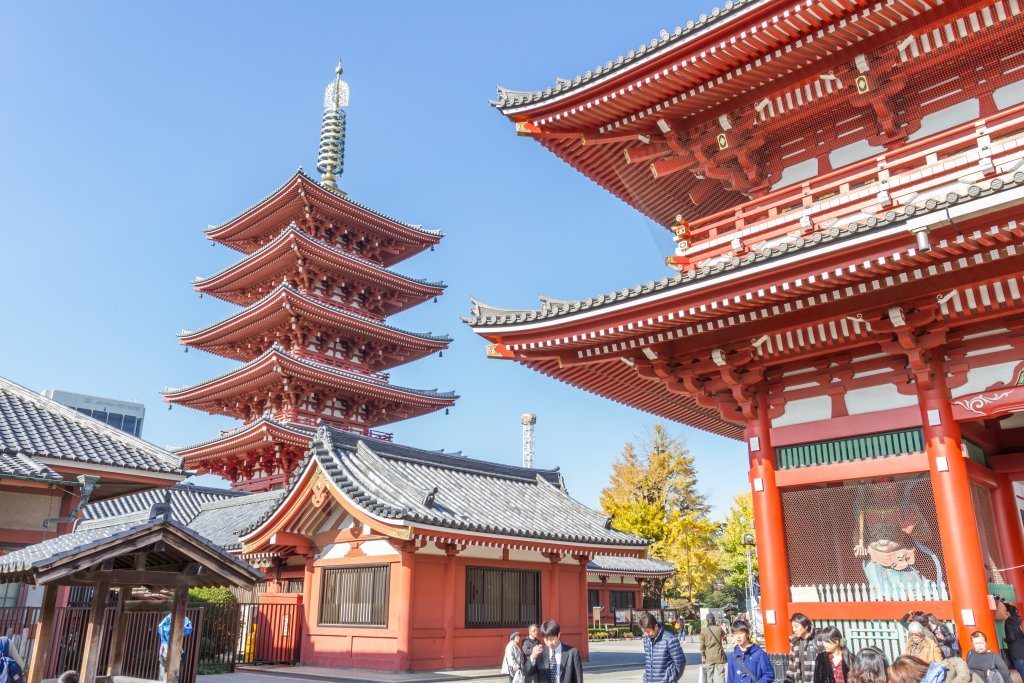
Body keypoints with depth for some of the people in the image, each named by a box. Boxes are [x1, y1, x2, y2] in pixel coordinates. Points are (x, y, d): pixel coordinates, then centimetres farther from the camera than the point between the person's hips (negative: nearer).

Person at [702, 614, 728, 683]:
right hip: (719, 656, 0)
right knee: (720, 674, 2)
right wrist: (717, 625, 20)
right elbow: (724, 635, 20)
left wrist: (703, 656, 6)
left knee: (709, 675, 9)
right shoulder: (719, 629, -5)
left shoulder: (703, 630, -7)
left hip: (709, 657, 0)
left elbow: (702, 645, -3)